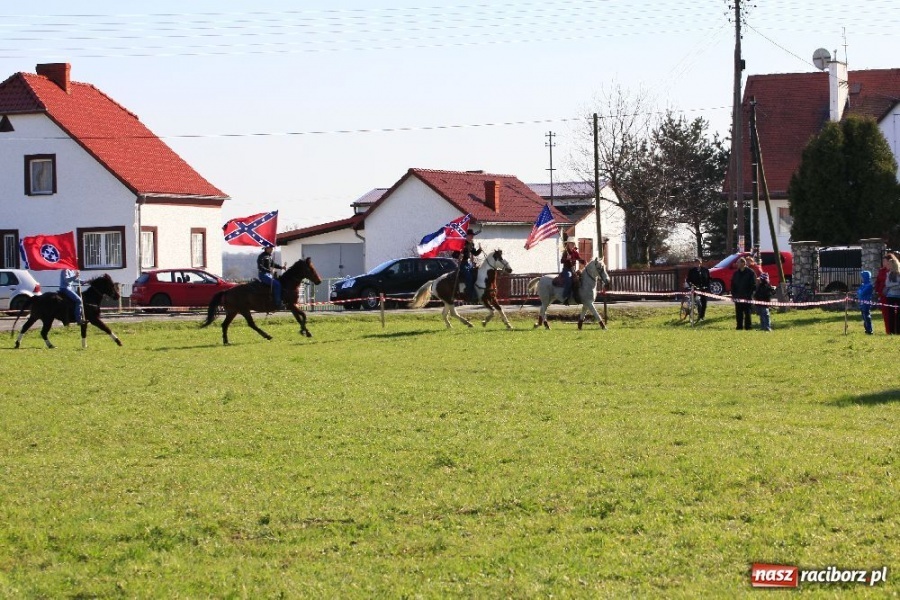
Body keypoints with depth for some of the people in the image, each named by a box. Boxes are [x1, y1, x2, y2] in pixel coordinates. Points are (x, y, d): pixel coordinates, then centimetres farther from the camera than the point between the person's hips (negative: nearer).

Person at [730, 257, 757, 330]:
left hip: (747, 298, -5)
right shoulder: (736, 273, 12)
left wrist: (749, 294, -13)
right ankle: (739, 326, 12)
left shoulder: (750, 272, -4)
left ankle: (748, 326, 4)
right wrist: (733, 294, 4)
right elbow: (732, 285, 15)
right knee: (738, 313, 6)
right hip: (738, 297, 5)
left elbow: (753, 285, -7)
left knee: (747, 313, 0)